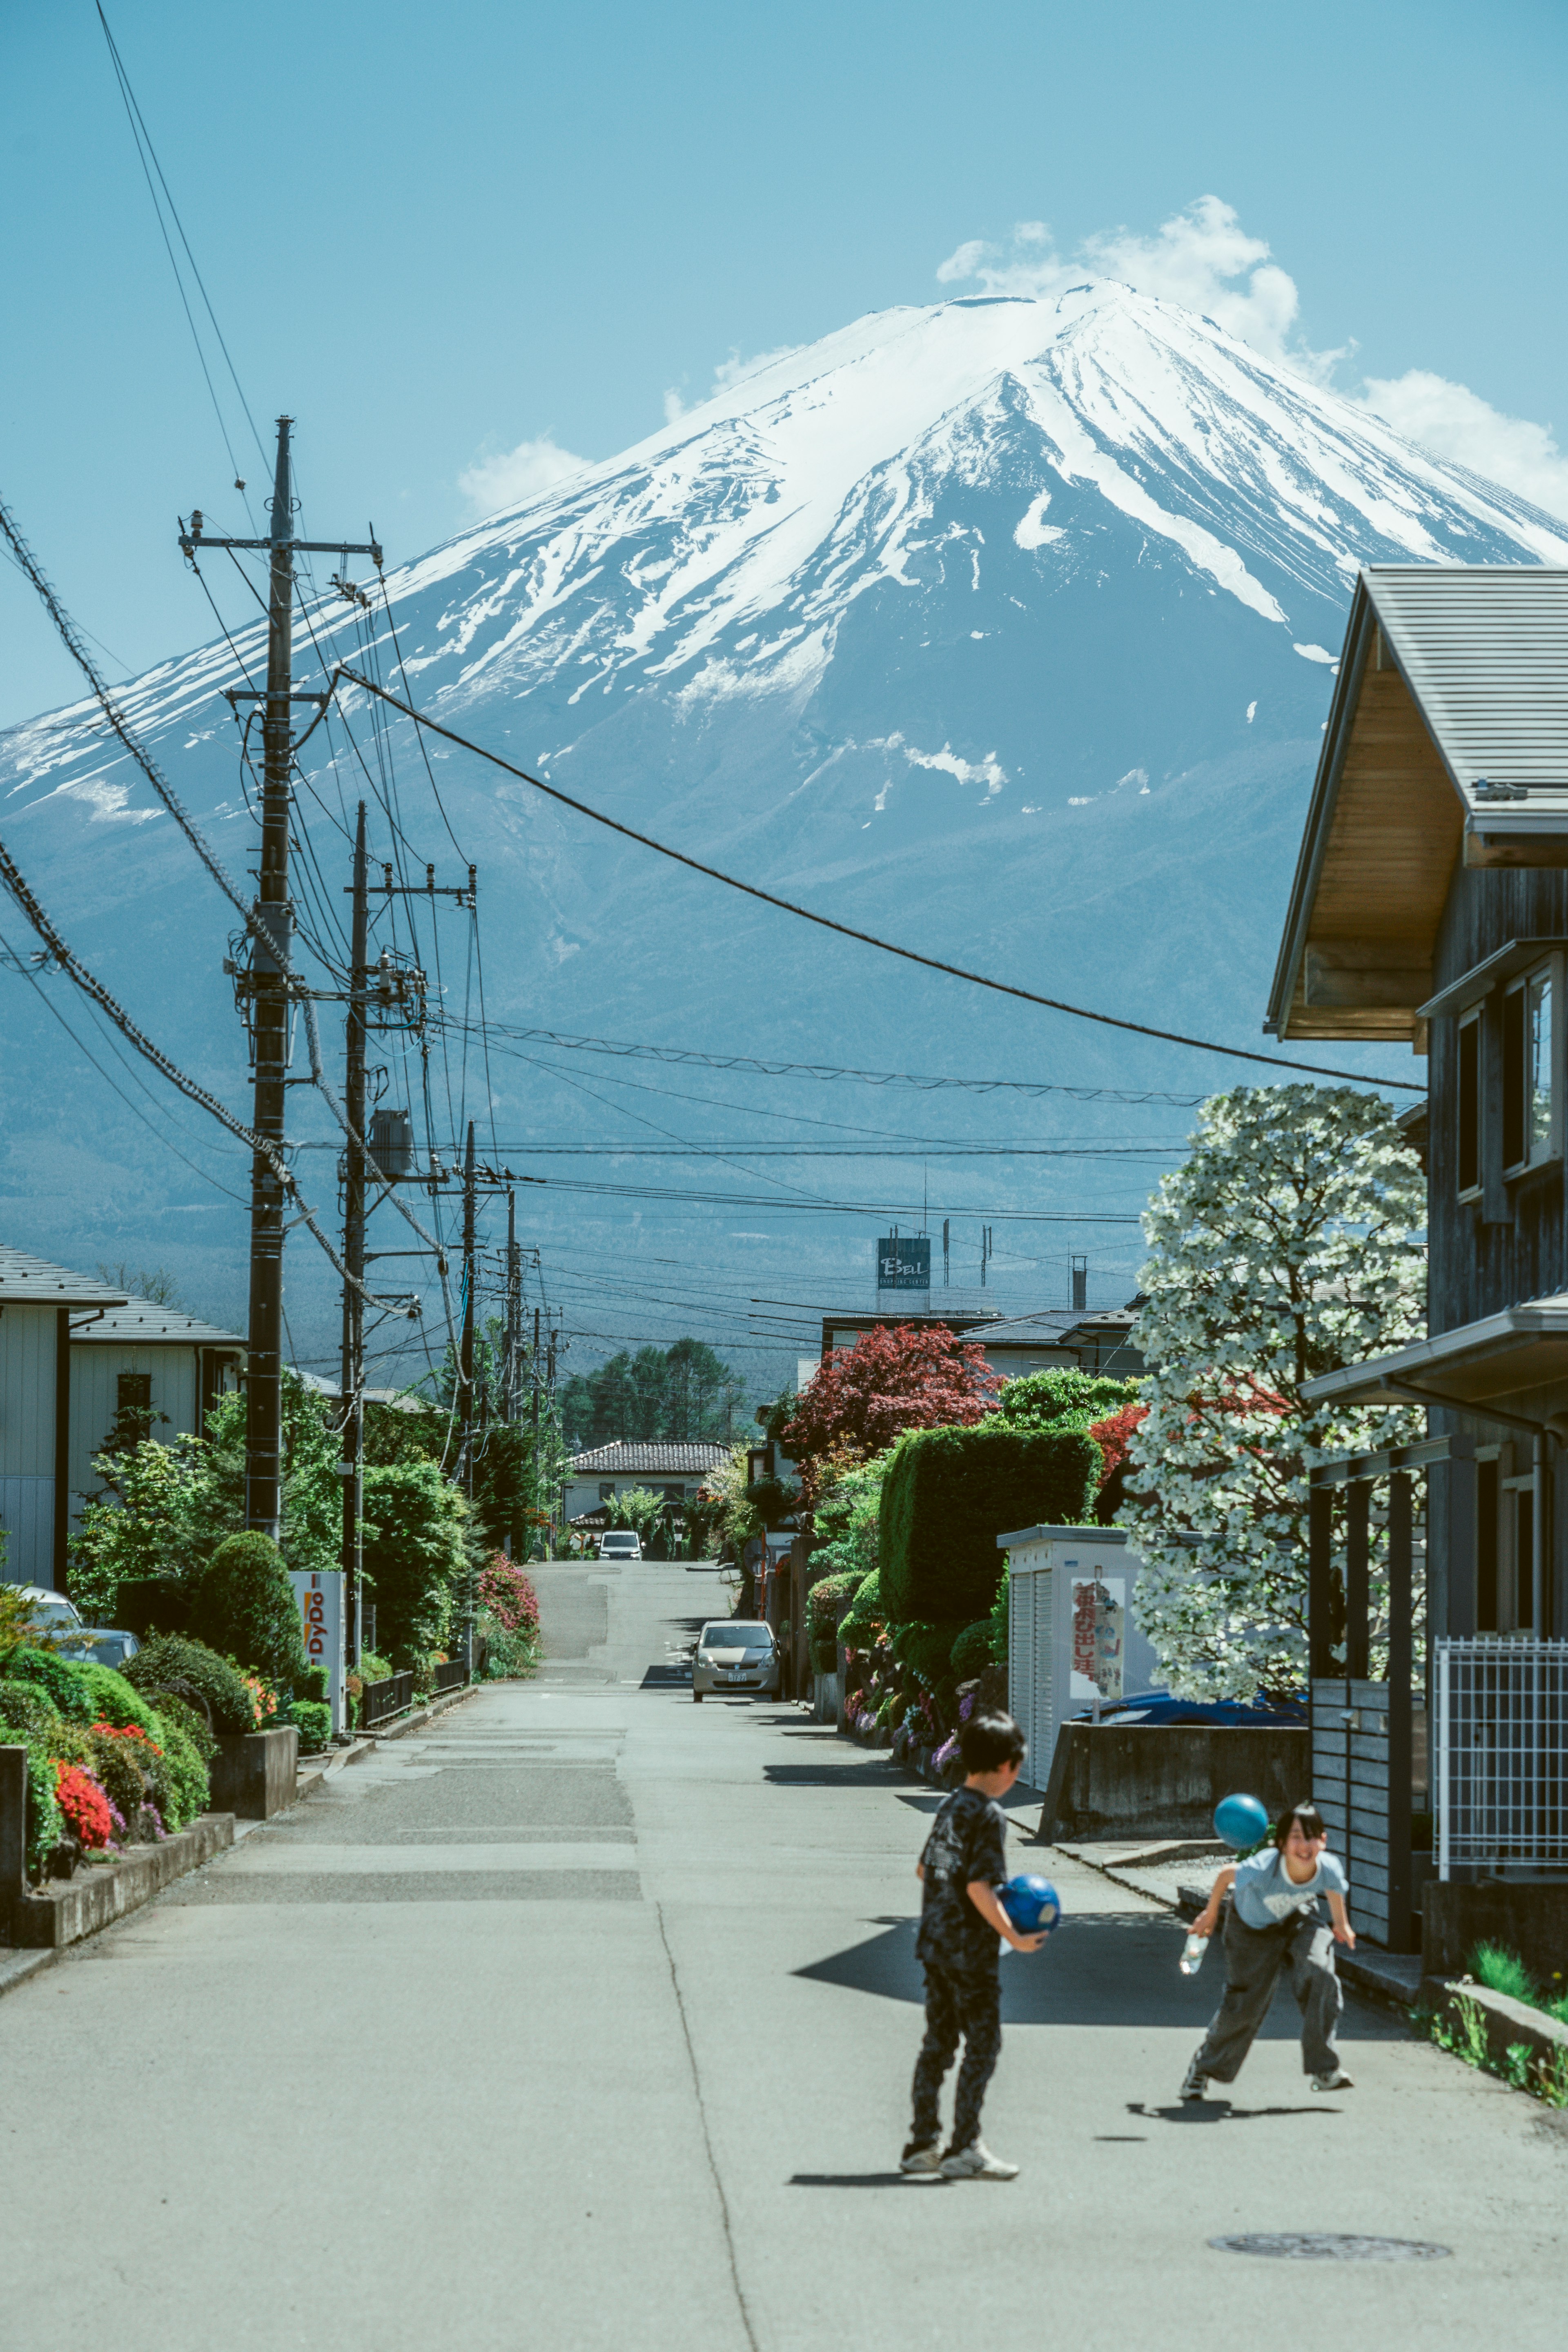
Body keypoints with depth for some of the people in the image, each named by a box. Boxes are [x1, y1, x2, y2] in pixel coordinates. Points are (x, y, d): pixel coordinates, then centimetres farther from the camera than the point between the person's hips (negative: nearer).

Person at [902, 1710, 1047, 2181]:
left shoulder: (949, 1807, 10)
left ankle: (923, 2144, 17)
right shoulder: (989, 1815, -15)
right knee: (983, 2044, -1)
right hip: (971, 1951, -8)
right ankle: (964, 2149, -2)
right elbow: (979, 1887, -21)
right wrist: (1015, 1937, -16)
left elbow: (924, 1869, 19)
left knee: (938, 2043, 14)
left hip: (934, 1944, 8)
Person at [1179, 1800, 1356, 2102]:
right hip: (1252, 1924, -2)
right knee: (1245, 2003, 0)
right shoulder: (1263, 1870, -42)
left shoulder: (1329, 1870, -32)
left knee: (1320, 1977, -22)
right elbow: (1227, 1873, -20)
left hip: (1298, 1919, 2)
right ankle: (1203, 2069, 28)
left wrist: (1341, 1924, 13)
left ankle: (1325, 2071, -11)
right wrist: (1210, 1913, -3)